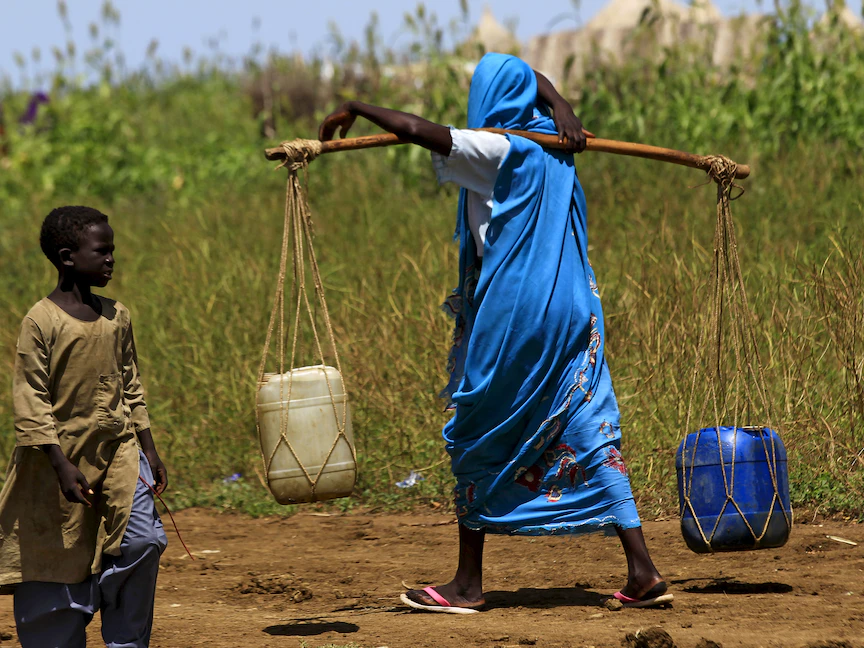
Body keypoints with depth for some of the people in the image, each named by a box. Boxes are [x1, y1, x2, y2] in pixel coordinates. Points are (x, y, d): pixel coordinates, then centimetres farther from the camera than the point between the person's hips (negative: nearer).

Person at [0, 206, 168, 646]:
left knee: (142, 540, -11)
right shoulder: (41, 321, -11)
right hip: (61, 453, -5)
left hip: (117, 446, 5)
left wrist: (149, 451, 12)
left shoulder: (116, 317, 7)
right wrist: (63, 466, -18)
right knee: (59, 559, 1)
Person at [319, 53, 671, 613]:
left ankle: (468, 584, 9)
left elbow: (415, 129, -22)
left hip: (510, 315, -7)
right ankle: (642, 571, -5)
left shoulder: (495, 150, -10)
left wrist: (354, 110, -8)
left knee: (477, 441, 5)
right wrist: (565, 112, 9)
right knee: (591, 435, 4)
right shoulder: (552, 144, 12)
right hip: (572, 311, 7)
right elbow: (534, 81, 30)